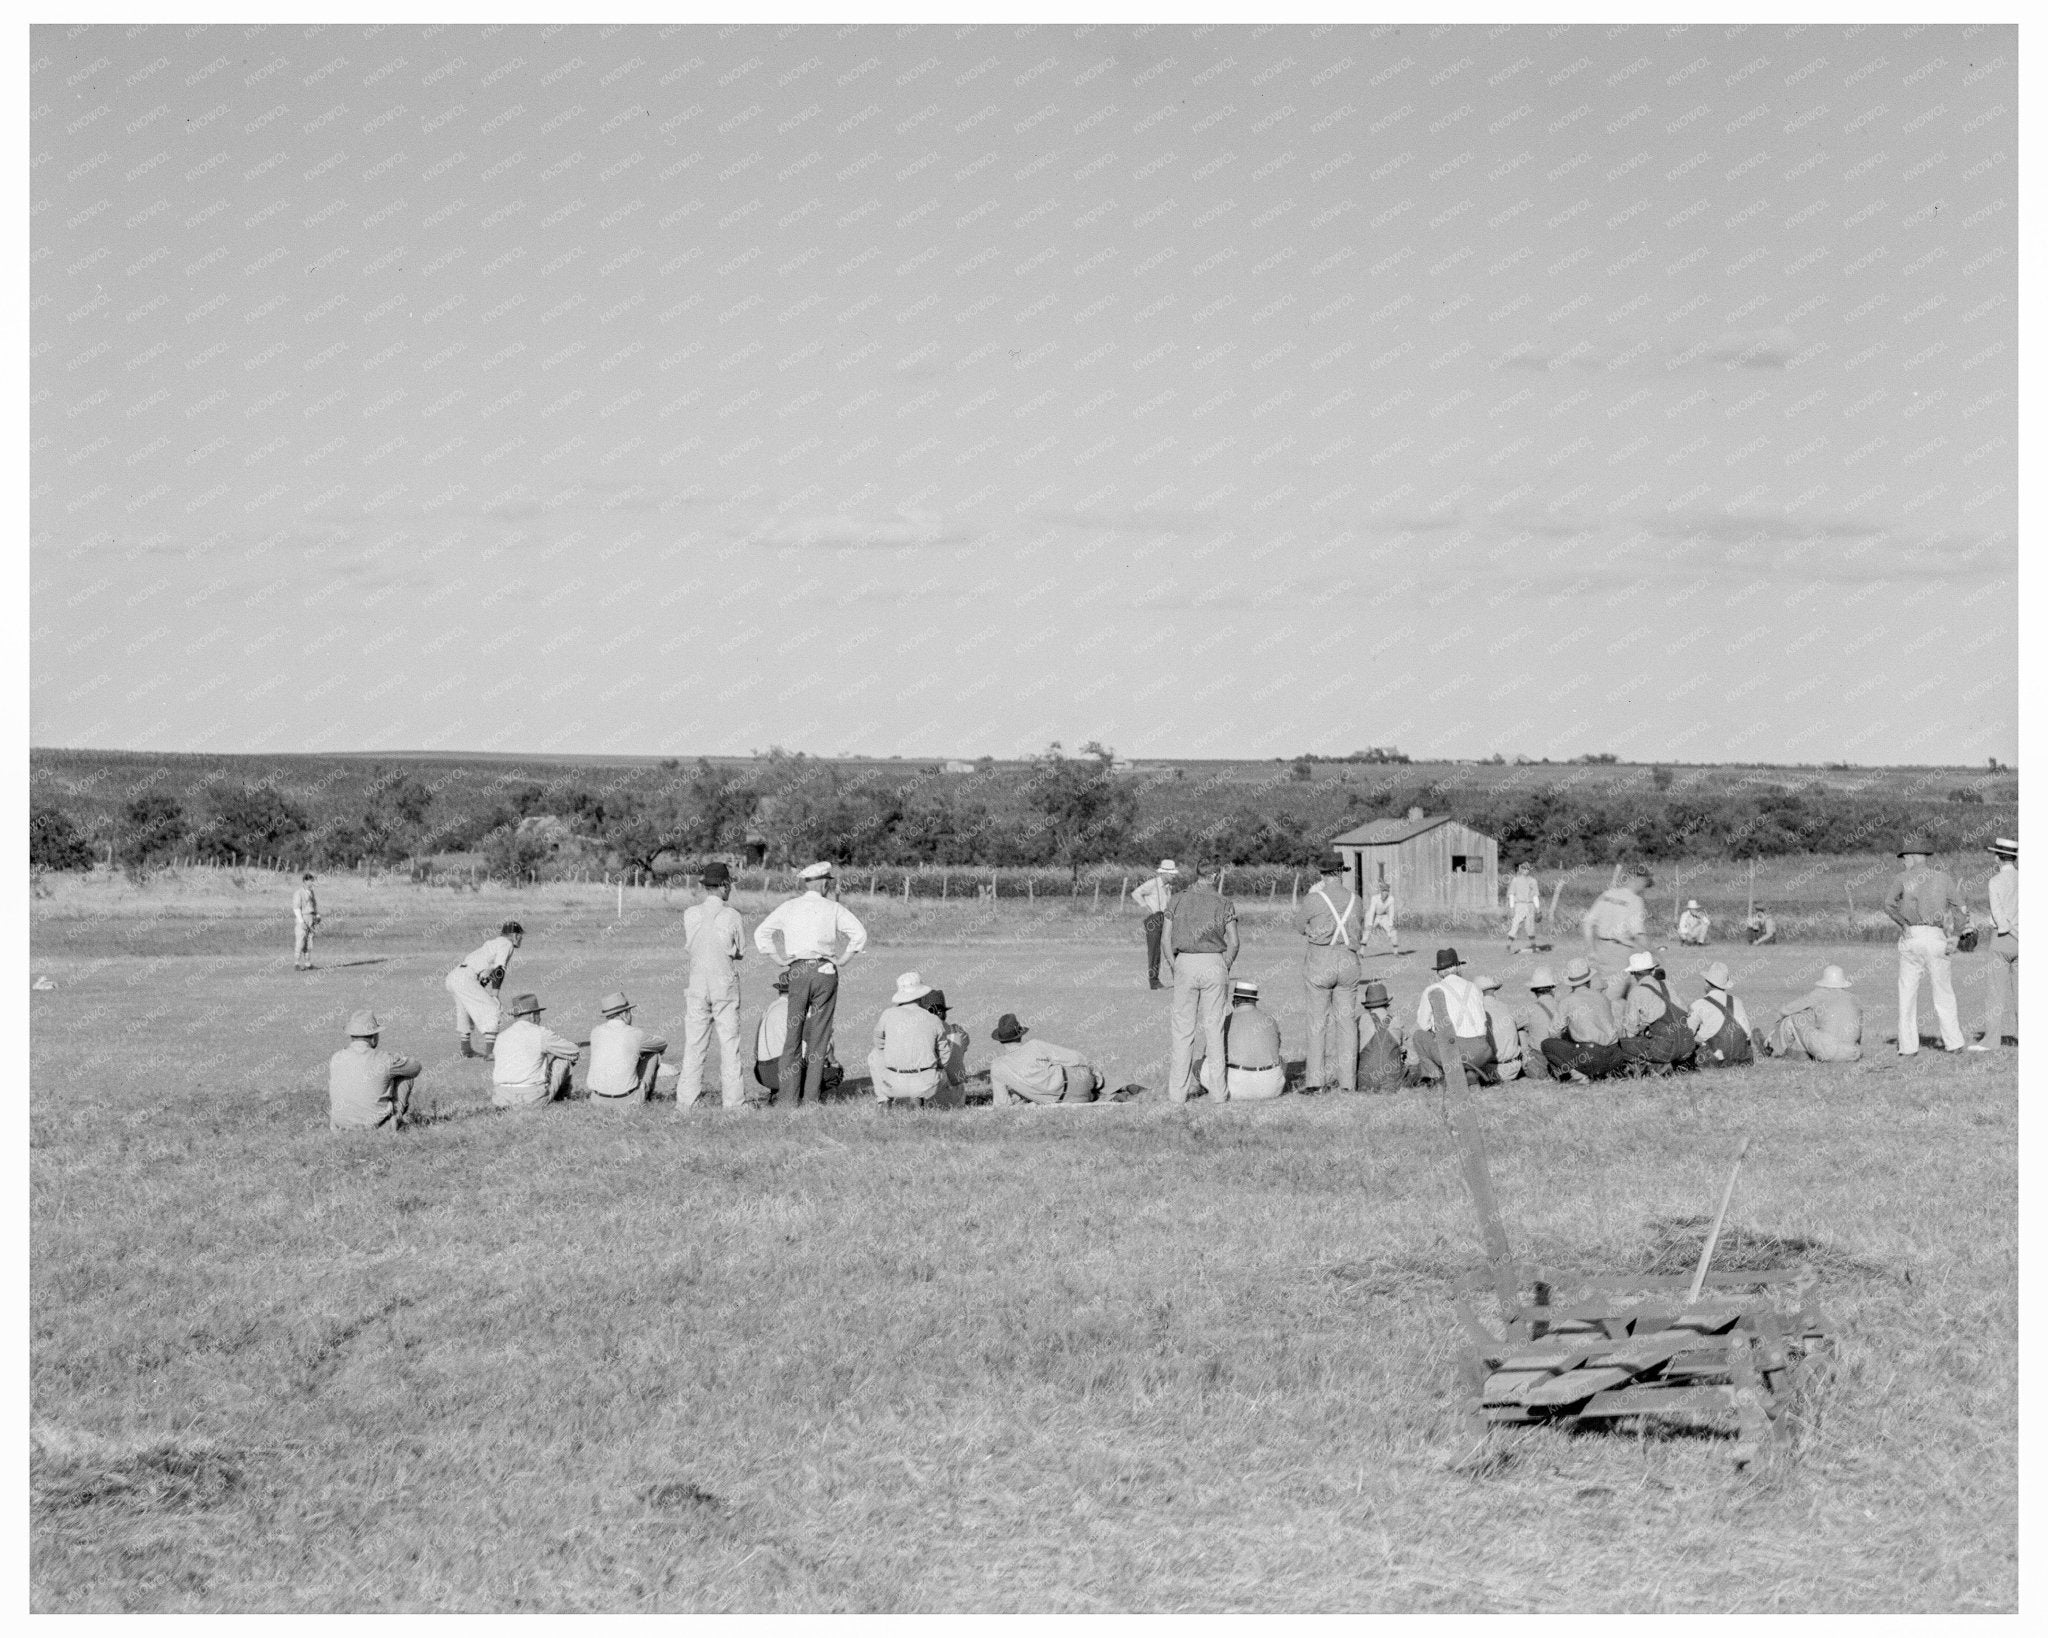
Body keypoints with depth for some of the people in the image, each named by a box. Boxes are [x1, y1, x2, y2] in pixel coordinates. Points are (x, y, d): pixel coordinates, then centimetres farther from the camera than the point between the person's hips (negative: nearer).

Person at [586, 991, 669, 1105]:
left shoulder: (595, 1032, 2)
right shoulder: (636, 1034, -7)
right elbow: (663, 1045, 16)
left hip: (598, 1100, 3)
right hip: (628, 1101, -3)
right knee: (653, 1053, 17)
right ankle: (648, 1094, 33)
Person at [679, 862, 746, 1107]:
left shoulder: (690, 914, -3)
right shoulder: (731, 915, -9)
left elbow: (687, 945, 8)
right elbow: (740, 951, -1)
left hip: (696, 984, 2)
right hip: (725, 985, -2)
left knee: (693, 1043, 6)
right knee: (729, 1041, 6)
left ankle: (687, 1099, 4)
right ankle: (732, 1100, 6)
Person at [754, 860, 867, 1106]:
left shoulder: (788, 907, 9)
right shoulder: (833, 909, 2)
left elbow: (761, 933, 6)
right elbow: (859, 934, -8)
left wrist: (780, 958, 8)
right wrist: (843, 959, 0)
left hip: (798, 972, 1)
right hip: (825, 971, -1)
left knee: (793, 1035, 5)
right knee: (819, 1036, 3)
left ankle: (790, 1098, 0)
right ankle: (811, 1098, 0)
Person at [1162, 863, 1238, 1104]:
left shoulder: (1178, 901, 6)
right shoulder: (1224, 903, 6)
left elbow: (1165, 939, 2)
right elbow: (1233, 942, -1)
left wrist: (1173, 967, 8)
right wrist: (1225, 969, 9)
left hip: (1185, 963, 0)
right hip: (1214, 964, 0)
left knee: (1183, 1028, 4)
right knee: (1214, 1026, 6)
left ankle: (1178, 1090, 3)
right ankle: (1217, 1090, 5)